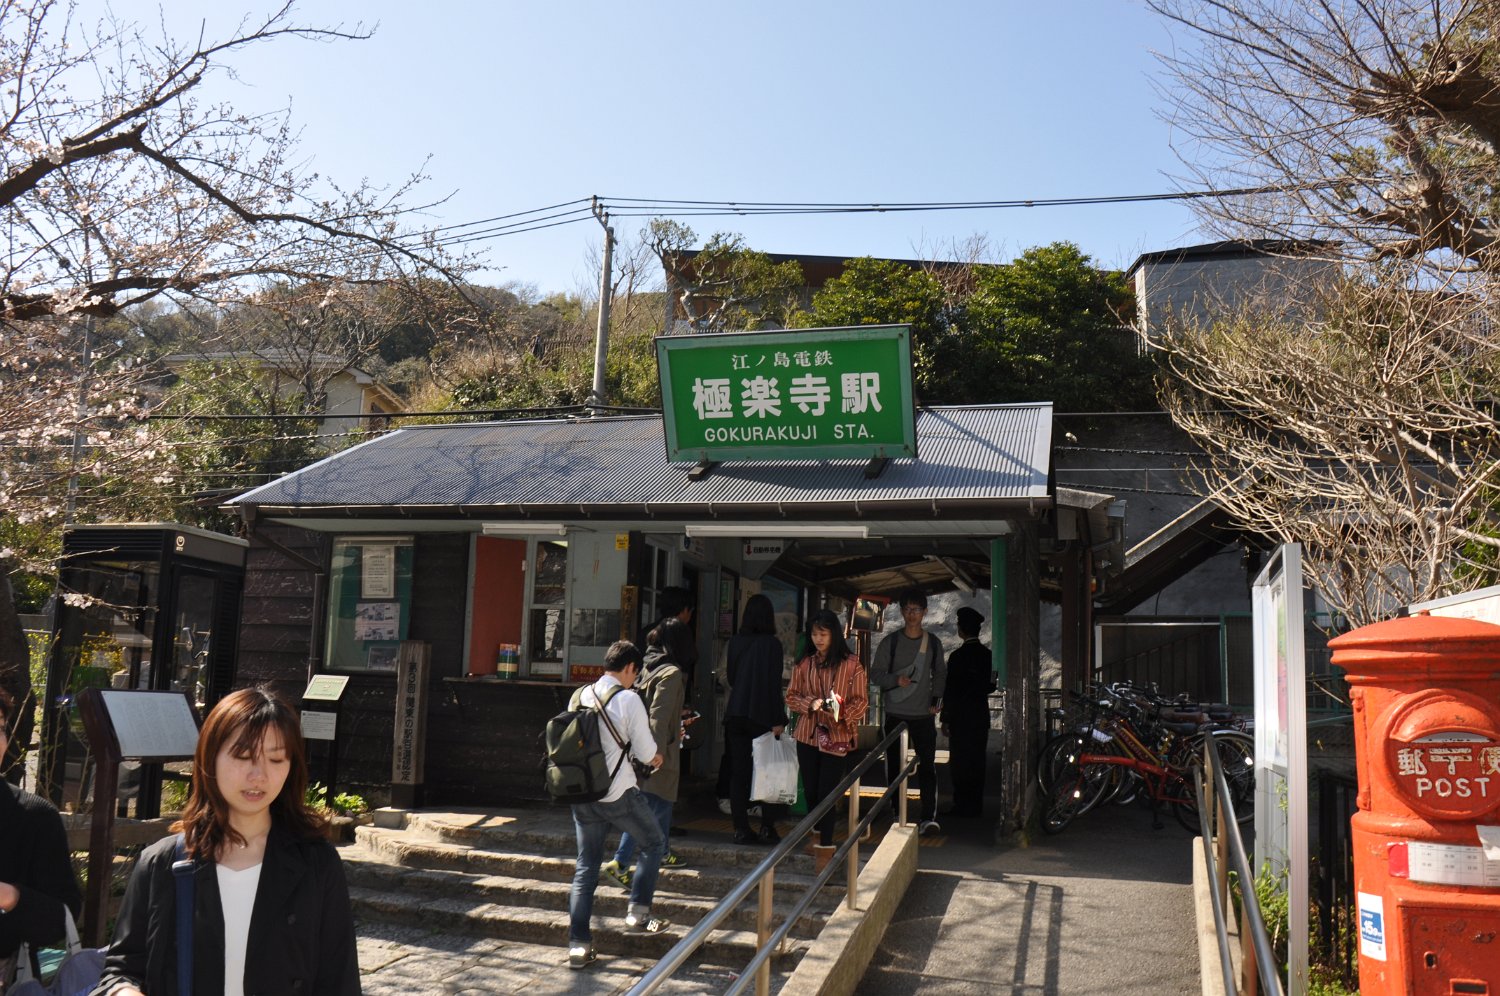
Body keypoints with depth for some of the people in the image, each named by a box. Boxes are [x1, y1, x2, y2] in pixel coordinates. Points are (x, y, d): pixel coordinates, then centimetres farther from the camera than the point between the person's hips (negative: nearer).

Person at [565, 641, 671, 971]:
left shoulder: (579, 696, 5)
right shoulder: (628, 699, -12)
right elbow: (646, 751, -11)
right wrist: (656, 758, 14)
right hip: (619, 794, -5)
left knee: (586, 867, 12)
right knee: (654, 843, 18)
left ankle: (578, 944, 11)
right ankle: (638, 913, 12)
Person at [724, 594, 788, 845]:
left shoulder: (735, 642, 5)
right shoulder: (771, 644, -9)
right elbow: (774, 683, -12)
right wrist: (778, 720, -11)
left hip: (735, 714, 4)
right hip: (761, 715, -4)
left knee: (738, 771, 7)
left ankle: (741, 828, 7)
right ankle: (767, 828, 5)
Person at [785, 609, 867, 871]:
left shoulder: (851, 664, -4)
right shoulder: (804, 664, 6)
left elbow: (861, 701, -4)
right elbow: (791, 697, 9)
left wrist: (840, 714, -22)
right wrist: (809, 704, -11)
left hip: (837, 738, -4)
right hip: (807, 735, 4)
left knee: (827, 794, -4)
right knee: (811, 791, 11)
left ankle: (825, 847, 6)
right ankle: (818, 835, 32)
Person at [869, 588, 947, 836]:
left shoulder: (933, 643, 7)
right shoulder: (890, 642, 0)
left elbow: (940, 673, 18)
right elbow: (875, 673, 0)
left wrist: (936, 698, 4)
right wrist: (895, 680, -18)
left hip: (924, 714, 0)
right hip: (895, 714, 0)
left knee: (927, 765, -9)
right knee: (894, 766, 6)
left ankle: (928, 818, -12)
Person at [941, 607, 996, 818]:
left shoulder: (957, 656, -15)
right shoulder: (987, 654, 2)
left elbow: (950, 690, -12)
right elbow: (991, 686, 9)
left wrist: (945, 719, -7)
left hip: (960, 716, -6)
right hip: (981, 715, 6)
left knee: (960, 761, 2)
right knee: (977, 761, 12)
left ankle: (963, 807, 5)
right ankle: (976, 806, 18)